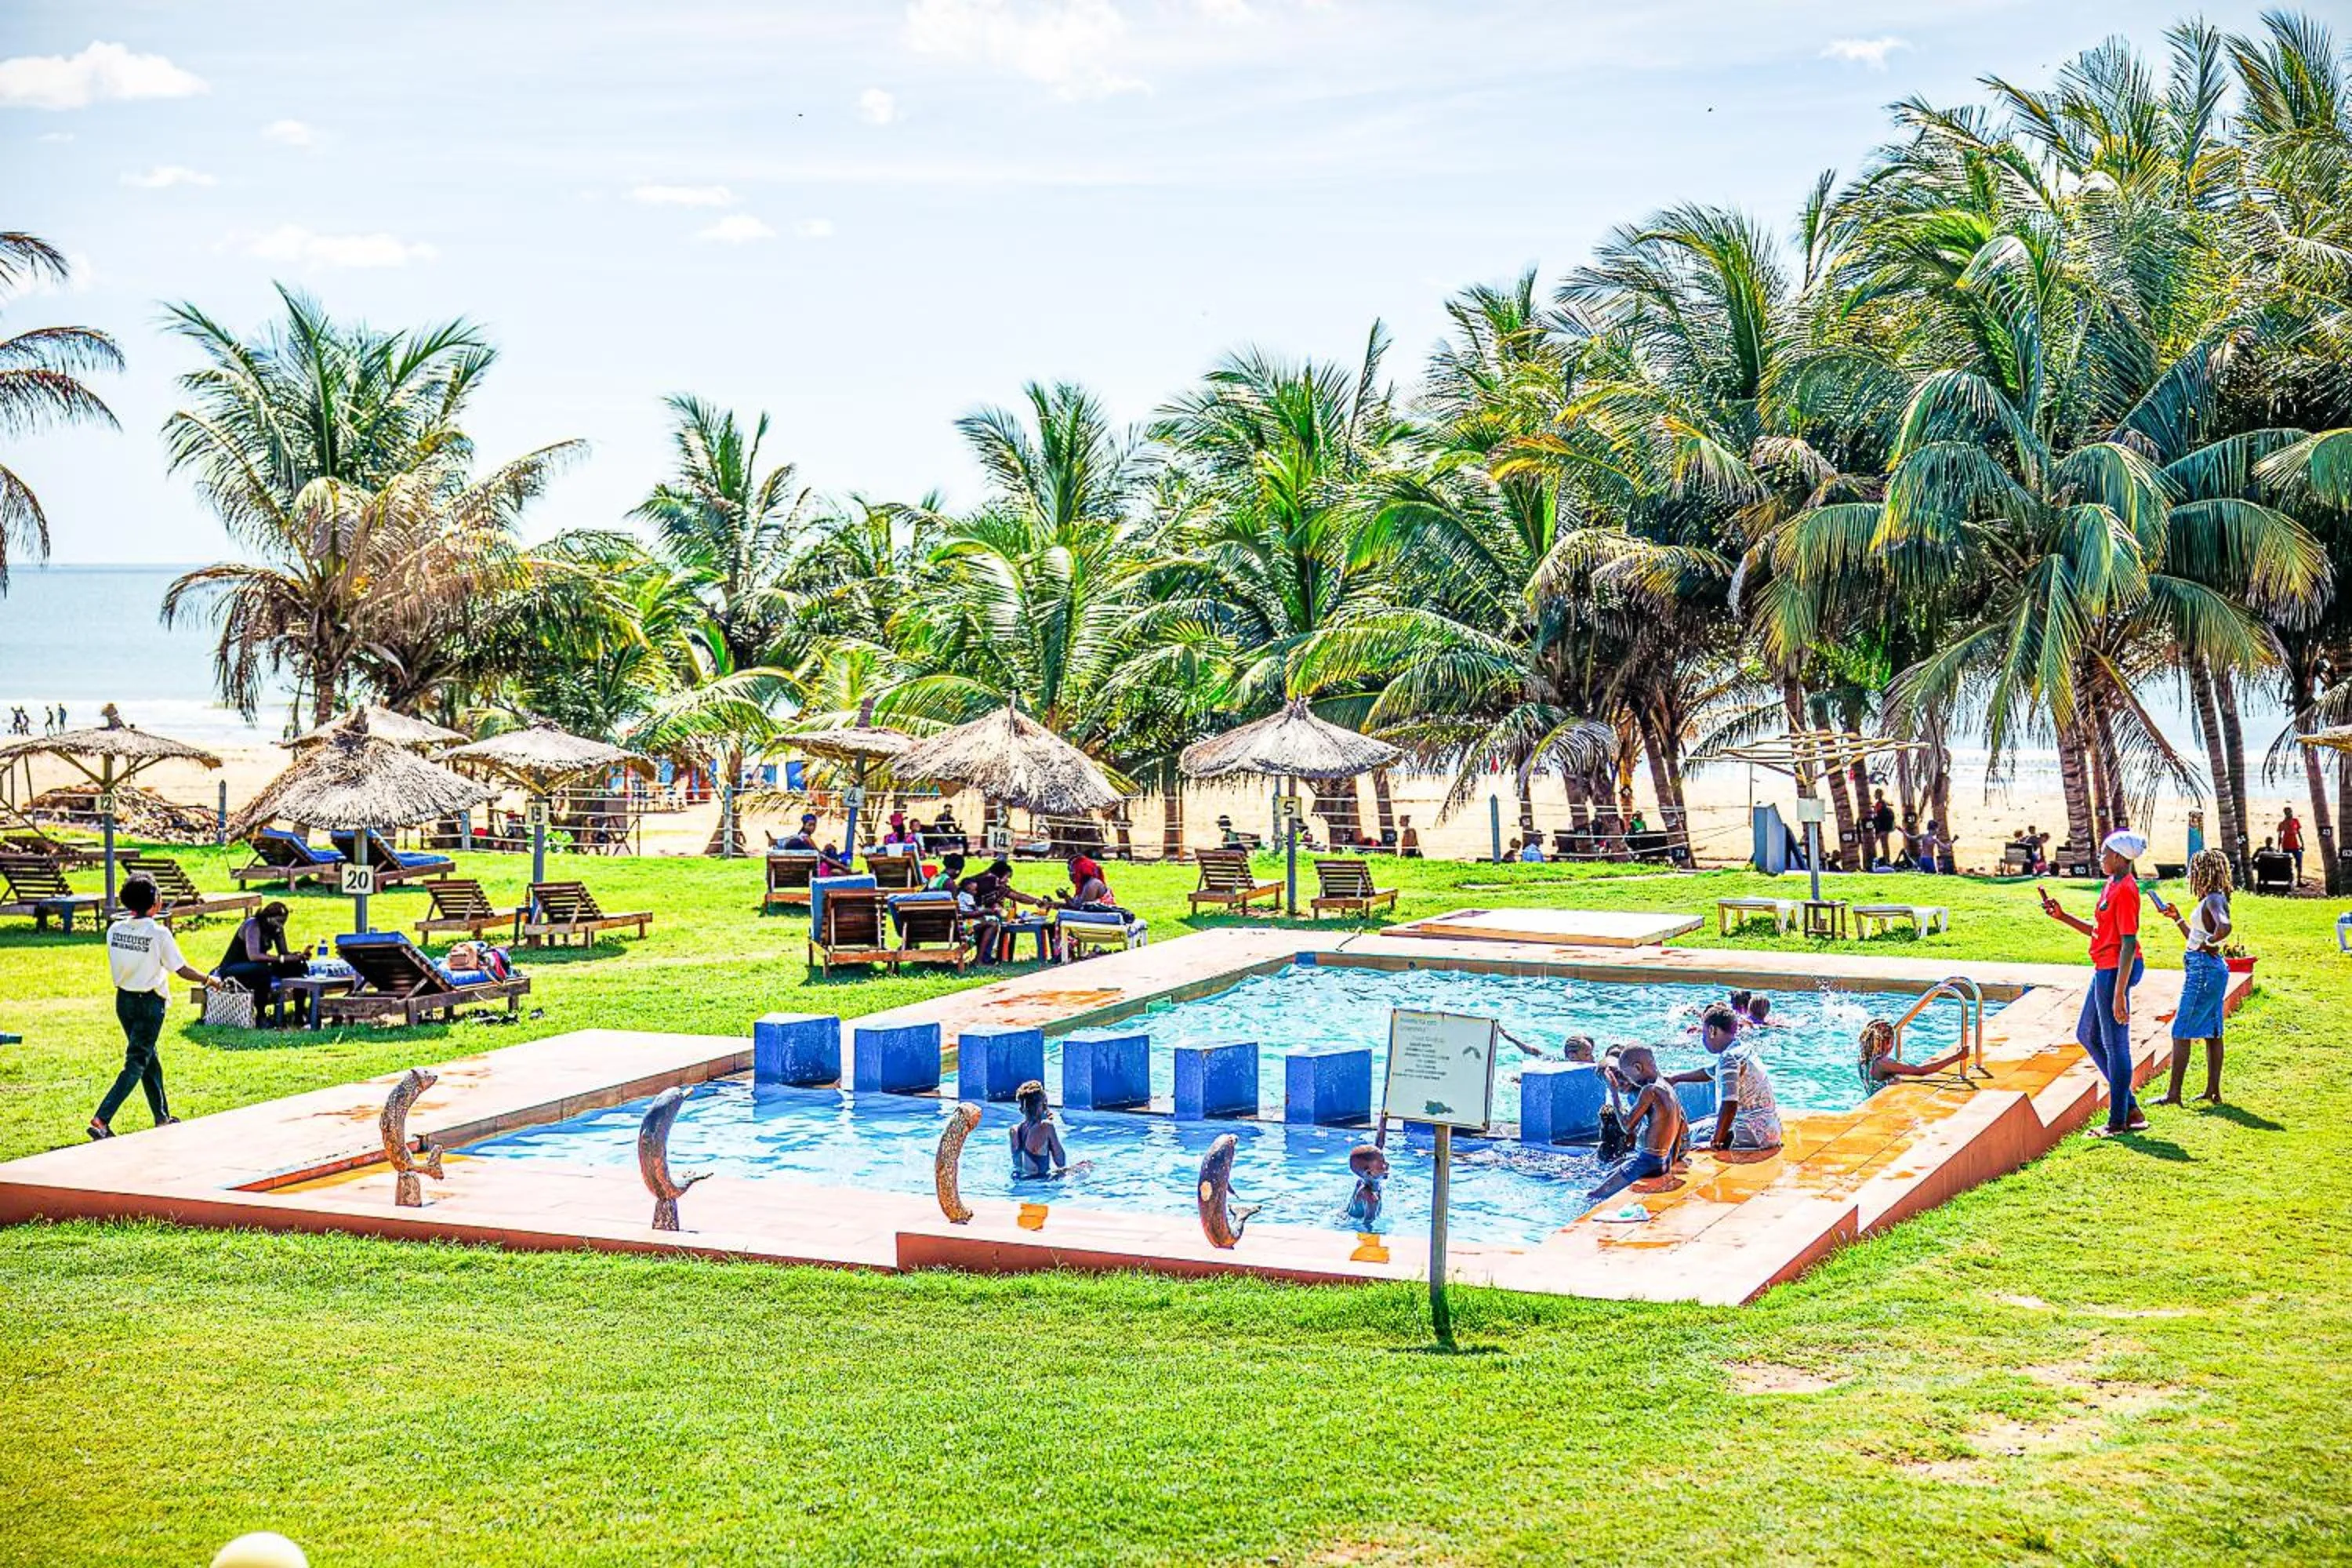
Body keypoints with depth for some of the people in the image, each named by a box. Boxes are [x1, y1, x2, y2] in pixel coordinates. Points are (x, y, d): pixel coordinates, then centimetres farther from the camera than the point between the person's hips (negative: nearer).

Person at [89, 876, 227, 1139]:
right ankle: (101, 1121, -14)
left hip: (123, 998, 6)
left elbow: (117, 966, 9)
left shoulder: (115, 929, -2)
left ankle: (163, 1119, 31)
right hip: (149, 1002, -6)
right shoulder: (159, 933, -17)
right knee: (136, 1065, -3)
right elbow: (181, 969, -11)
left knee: (149, 1060, 20)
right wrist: (209, 980, 4)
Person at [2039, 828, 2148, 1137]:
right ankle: (2128, 1106, 23)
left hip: (2116, 970, -11)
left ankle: (2118, 1121, 8)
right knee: (2087, 1034, 19)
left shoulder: (2125, 891, -19)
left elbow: (2129, 944, -22)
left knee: (2115, 1044, -2)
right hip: (2104, 968, 11)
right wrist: (2062, 917, 12)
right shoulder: (2112, 885, 12)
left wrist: (2119, 994, -24)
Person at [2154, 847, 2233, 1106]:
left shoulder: (2213, 900, -16)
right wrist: (2177, 917, 25)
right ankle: (2213, 1090, 17)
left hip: (2203, 970, -10)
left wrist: (2209, 944, -22)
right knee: (2212, 1033, 12)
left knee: (2181, 1032, -5)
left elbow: (2225, 927, -37)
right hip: (2210, 969, 10)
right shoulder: (2211, 900, 14)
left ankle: (2173, 1093, -3)